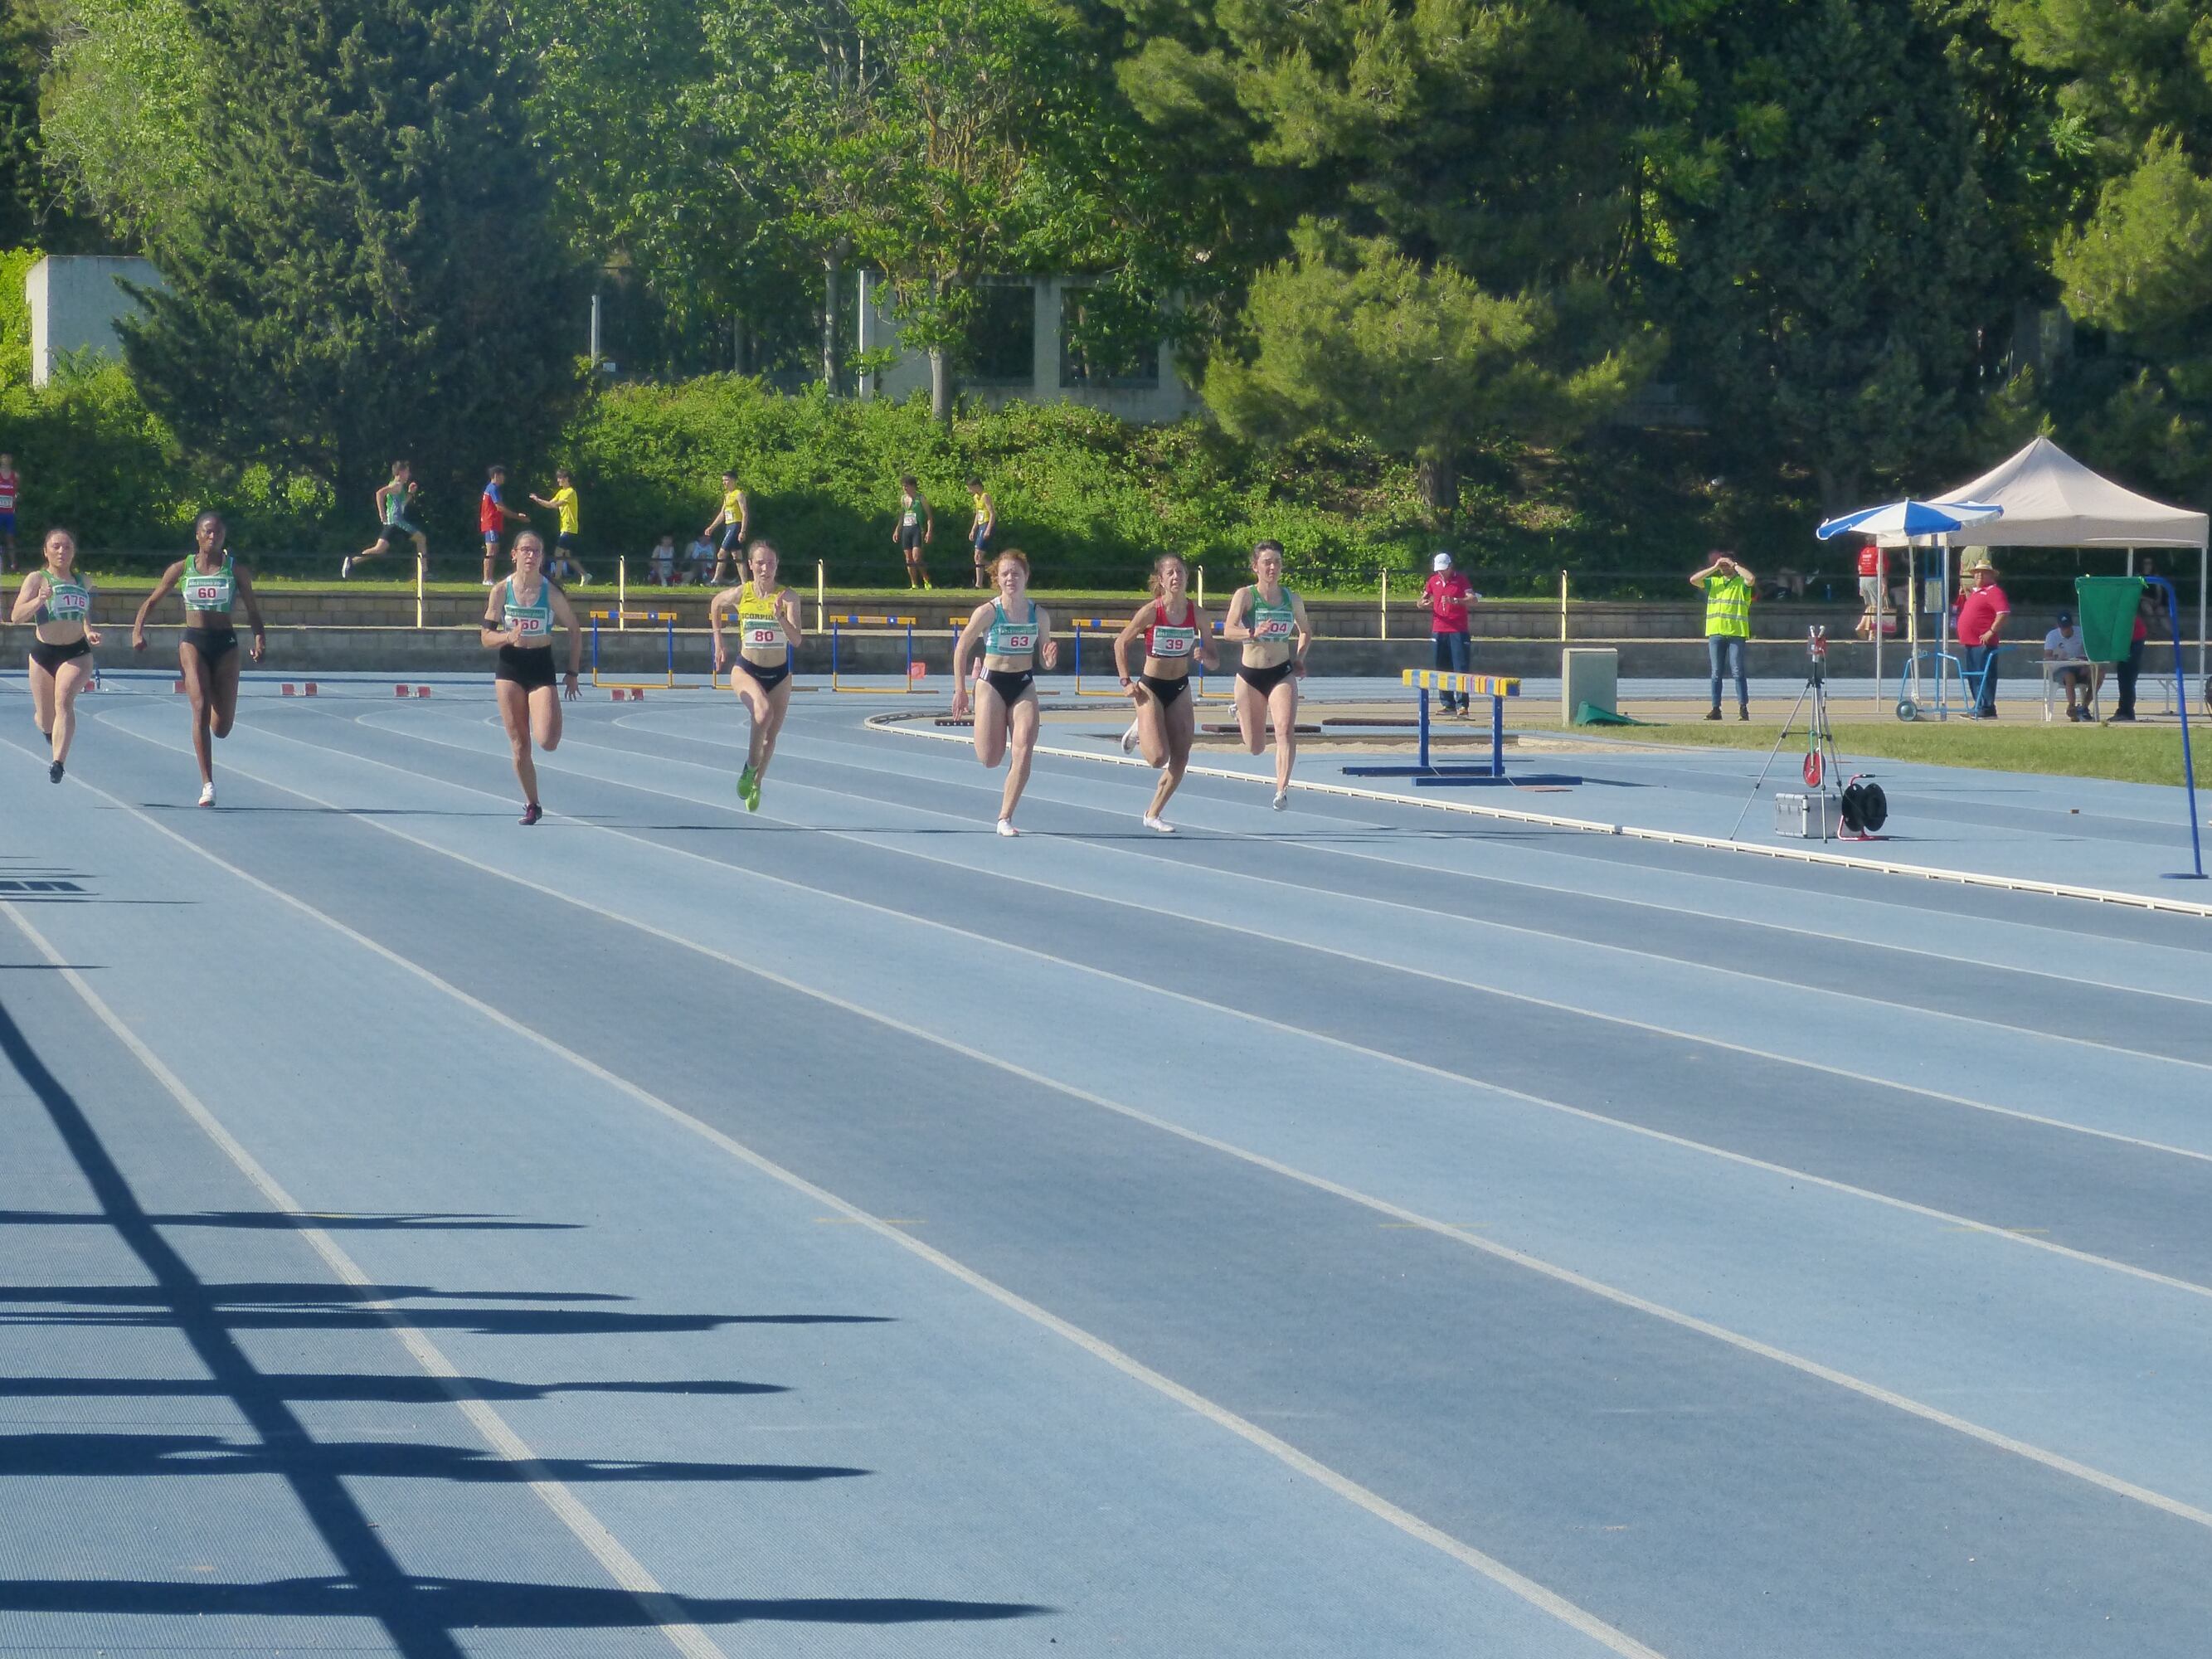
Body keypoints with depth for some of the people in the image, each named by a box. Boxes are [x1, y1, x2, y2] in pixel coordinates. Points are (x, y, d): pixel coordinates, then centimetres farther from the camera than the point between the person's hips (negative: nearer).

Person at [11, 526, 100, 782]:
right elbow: (17, 615, -13)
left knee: (64, 698, -28)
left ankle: (58, 763, -33)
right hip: (43, 654, -1)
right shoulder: (37, 579, -3)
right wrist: (38, 601, -31)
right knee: (46, 725, 8)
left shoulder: (83, 582, 9)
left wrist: (89, 632, 5)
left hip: (77, 654, 1)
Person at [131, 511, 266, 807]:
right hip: (193, 641, -1)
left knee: (222, 727, 0)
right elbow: (152, 601, 11)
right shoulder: (182, 569, 5)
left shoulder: (236, 571, 4)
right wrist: (138, 629, -5)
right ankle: (207, 785, -17)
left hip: (225, 644, 1)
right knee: (201, 708, -17)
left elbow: (253, 611, 6)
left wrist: (259, 638, -13)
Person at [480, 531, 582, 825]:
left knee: (547, 741, -16)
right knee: (519, 745, 2)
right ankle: (532, 805, 17)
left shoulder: (551, 592, -6)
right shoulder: (501, 591, -3)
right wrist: (508, 637, -22)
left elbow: (575, 631, 5)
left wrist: (572, 673, 2)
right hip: (509, 669, 1)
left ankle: (552, 721, 21)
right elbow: (485, 638, -1)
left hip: (542, 666, -1)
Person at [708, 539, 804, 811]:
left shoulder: (787, 597, -13)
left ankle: (756, 785, 36)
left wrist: (780, 617, -38)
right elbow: (715, 604, 13)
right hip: (746, 669, -2)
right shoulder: (740, 594, -10)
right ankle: (750, 768, -10)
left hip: (779, 674, 2)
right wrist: (718, 642, 12)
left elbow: (796, 641, -21)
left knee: (771, 735, 11)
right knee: (764, 712, -31)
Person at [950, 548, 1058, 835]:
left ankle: (1005, 818, -4)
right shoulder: (987, 612, -10)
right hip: (992, 683, -2)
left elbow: (1044, 660, 8)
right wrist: (960, 690, -4)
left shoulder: (1039, 615, 0)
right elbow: (961, 648, -1)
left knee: (1023, 752, -11)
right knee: (990, 759, -7)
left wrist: (1049, 659, -16)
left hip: (1024, 685, 2)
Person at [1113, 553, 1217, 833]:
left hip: (1180, 688, 4)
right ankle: (1138, 731, 18)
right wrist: (1126, 682, -9)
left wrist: (1204, 656, -22)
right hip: (1151, 687, -4)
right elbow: (1121, 643, -5)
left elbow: (1212, 660, 1)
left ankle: (1153, 814, 16)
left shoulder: (1196, 613, -5)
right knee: (1158, 758, -15)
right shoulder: (1151, 611, -15)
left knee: (1180, 759, 1)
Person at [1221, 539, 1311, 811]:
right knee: (1255, 748, 9)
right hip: (1250, 675, -1)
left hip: (1283, 674, 1)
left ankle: (1282, 789, -24)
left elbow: (1306, 631, 22)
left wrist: (1300, 657, 5)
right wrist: (1253, 633, -43)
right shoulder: (1245, 595, -9)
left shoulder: (1293, 600, 2)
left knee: (1286, 729, -24)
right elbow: (1228, 631, -23)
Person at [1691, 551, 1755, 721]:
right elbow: (1693, 580, 5)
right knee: (1716, 673, 5)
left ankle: (1743, 708, -8)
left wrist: (1735, 566, -6)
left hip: (1737, 632, -4)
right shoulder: (1713, 582, 16)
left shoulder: (1742, 583, 4)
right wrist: (1714, 568, 2)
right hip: (1716, 632, 4)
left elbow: (1751, 579, -19)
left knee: (1737, 671, -8)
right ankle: (1716, 709, 7)